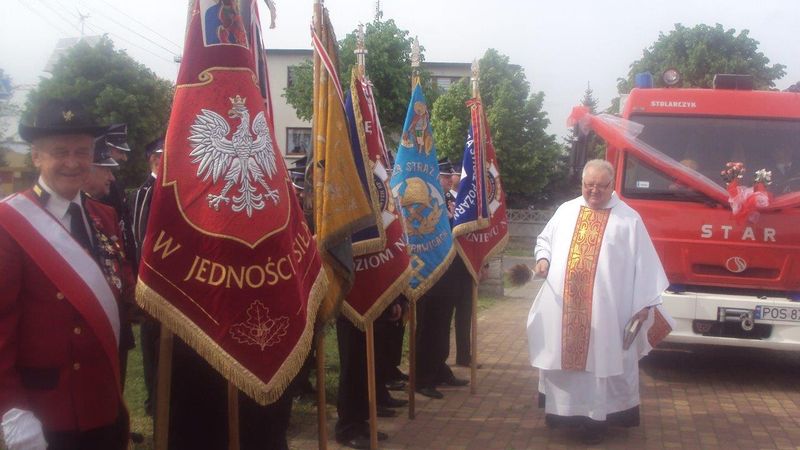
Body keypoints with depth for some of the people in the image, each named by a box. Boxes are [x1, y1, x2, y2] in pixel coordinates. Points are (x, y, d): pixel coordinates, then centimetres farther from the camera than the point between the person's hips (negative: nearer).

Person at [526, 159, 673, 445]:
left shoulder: (628, 218, 0)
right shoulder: (566, 211, 10)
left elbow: (643, 263, -2)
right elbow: (545, 239, 22)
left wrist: (644, 304, -6)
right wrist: (543, 259, 0)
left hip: (606, 311, -3)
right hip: (563, 308, 3)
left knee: (600, 361, 0)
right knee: (564, 356, 9)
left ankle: (595, 418, 10)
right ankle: (565, 411, 22)